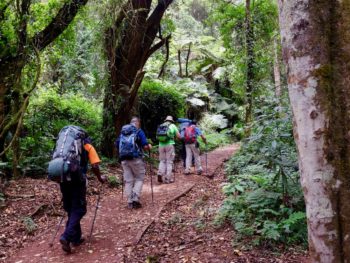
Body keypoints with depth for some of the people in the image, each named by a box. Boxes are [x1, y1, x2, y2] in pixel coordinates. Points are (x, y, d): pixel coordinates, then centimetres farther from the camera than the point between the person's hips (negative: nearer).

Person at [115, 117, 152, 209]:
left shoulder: (122, 132, 14)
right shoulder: (139, 131, -2)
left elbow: (117, 145, 16)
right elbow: (145, 146, -10)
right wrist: (149, 147, 11)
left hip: (124, 159, 5)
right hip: (136, 158, -4)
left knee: (128, 180, 11)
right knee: (139, 178, 9)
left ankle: (130, 202, 14)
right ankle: (135, 199, -1)